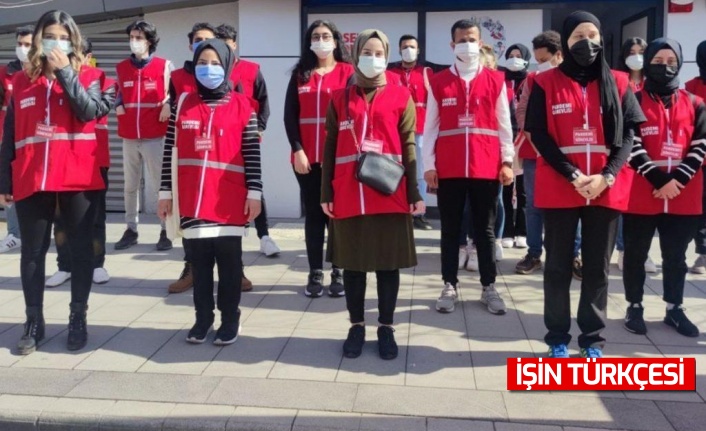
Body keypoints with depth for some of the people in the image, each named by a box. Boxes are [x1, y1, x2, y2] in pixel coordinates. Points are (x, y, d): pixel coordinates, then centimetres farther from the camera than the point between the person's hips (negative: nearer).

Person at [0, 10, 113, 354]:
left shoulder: (87, 76, 4)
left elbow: (89, 112, -17)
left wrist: (66, 73, -14)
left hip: (78, 179, -2)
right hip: (32, 181, 2)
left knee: (81, 248, 5)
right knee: (32, 253, 6)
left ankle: (78, 319, 17)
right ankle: (33, 323, 18)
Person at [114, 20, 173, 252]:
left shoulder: (164, 66, 0)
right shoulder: (121, 67, 11)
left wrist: (167, 106, -14)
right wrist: (118, 105, 2)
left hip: (155, 136, -4)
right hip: (129, 136, 4)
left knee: (158, 183, -1)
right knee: (130, 184, 9)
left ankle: (165, 231, 5)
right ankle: (131, 229, 18)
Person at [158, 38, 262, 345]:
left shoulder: (242, 106, 2)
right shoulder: (183, 103, 8)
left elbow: (252, 153, 1)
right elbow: (170, 150, 8)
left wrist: (254, 192, -4)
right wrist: (165, 191, 6)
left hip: (229, 199, -2)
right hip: (192, 198, 2)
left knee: (229, 259, 7)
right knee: (199, 260, 10)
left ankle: (230, 319, 19)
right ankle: (203, 317, 22)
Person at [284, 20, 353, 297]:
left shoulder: (348, 72, 3)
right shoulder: (300, 74, 10)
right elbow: (290, 115, 5)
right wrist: (297, 150, -6)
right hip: (306, 157, 2)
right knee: (313, 214, 6)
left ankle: (339, 273, 12)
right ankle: (315, 274, 13)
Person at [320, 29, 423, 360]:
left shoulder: (401, 97, 5)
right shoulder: (339, 99, 9)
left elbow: (409, 147, 3)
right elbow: (330, 149, 9)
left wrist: (415, 193, -2)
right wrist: (326, 193, 4)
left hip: (390, 196, -1)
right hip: (348, 196, 1)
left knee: (388, 262, 7)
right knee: (352, 262, 8)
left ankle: (386, 327, 20)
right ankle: (356, 326, 22)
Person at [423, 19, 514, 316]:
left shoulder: (496, 81, 6)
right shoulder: (438, 82, 5)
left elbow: (504, 124, 7)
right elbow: (430, 126, 4)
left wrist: (507, 161, 1)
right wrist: (429, 165, -1)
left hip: (486, 168, 0)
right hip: (448, 169, 0)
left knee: (485, 229, 8)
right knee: (450, 229, 7)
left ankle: (489, 287, 18)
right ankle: (450, 286, 17)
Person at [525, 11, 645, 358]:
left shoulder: (617, 83, 8)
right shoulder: (546, 84, 2)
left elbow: (628, 134, 3)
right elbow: (539, 136, -4)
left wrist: (607, 176, -12)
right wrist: (573, 176, -14)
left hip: (607, 190, 2)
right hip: (559, 189, -2)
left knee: (598, 267, 7)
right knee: (558, 266, 5)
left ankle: (593, 340, 19)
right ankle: (558, 339, 15)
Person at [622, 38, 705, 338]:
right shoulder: (634, 102, 0)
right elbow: (632, 146, -9)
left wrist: (677, 180, -12)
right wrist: (658, 180, -16)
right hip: (641, 194, -2)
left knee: (676, 256, 12)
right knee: (636, 254, 7)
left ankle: (674, 309, 24)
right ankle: (634, 307, 20)